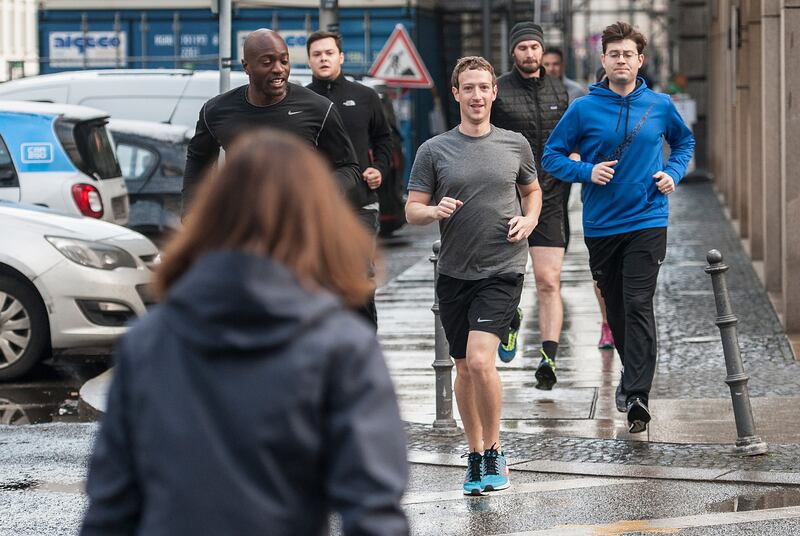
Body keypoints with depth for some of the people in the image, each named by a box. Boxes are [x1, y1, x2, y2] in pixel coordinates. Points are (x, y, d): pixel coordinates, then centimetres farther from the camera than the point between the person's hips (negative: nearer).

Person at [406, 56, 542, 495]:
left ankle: (493, 450, -1)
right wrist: (435, 210, -19)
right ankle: (475, 456, 23)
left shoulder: (515, 145, 4)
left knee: (480, 360, -17)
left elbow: (532, 190, 21)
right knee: (464, 369, 9)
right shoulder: (434, 150, 2)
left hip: (502, 270, -2)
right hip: (454, 273, 2)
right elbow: (412, 210, 3)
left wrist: (529, 219, 0)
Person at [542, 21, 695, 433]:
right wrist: (587, 172, -14)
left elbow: (684, 142, 21)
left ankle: (637, 396, -18)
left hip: (647, 221, -1)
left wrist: (673, 172, 2)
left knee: (638, 306, -13)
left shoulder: (660, 106, 2)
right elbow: (552, 155, 3)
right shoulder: (583, 109, -2)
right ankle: (632, 373, 35)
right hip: (601, 225, 1)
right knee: (616, 309, 12)